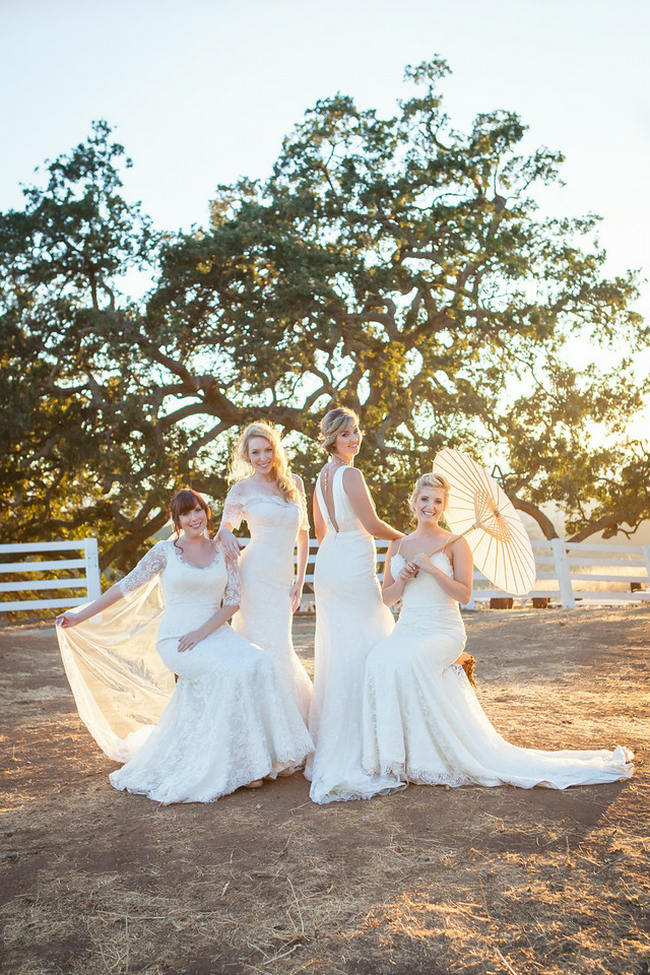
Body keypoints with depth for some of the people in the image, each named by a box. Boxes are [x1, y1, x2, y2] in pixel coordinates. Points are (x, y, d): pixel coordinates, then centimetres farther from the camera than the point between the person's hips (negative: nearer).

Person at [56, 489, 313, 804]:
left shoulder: (222, 551, 10)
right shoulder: (165, 551, 2)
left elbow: (232, 600, 5)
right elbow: (126, 587, 3)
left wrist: (203, 631, -10)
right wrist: (81, 616, -1)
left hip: (215, 633, 3)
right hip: (175, 638, -3)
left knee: (258, 663, -26)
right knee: (231, 671, -30)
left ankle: (252, 758, -16)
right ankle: (236, 762, -18)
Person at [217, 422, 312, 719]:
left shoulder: (294, 482, 11)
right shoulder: (242, 489, 1)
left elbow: (303, 533, 16)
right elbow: (224, 526, 11)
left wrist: (299, 580, 10)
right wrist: (224, 536, -15)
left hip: (283, 577, 4)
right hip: (256, 575, -4)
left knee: (278, 646, 7)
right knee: (264, 644, -8)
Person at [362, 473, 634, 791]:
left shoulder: (455, 544, 1)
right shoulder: (398, 547, 14)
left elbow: (464, 594, -8)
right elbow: (386, 598, 15)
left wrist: (430, 567, -15)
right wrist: (403, 578, -4)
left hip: (443, 632, -4)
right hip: (406, 630, 4)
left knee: (407, 660, -35)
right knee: (379, 660, -28)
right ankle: (394, 754, -15)